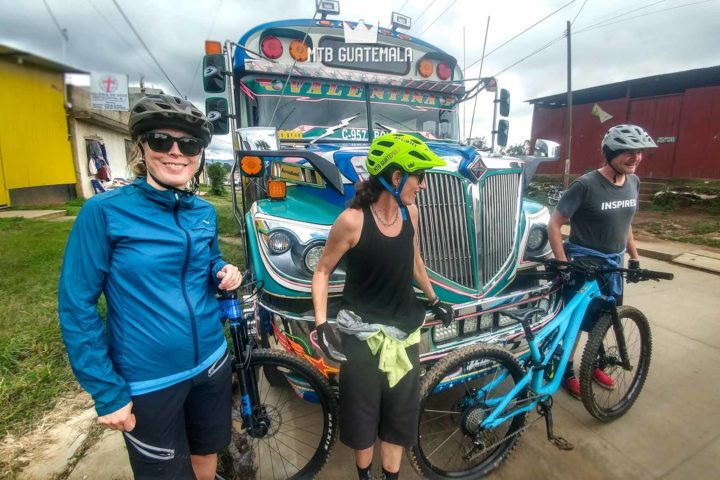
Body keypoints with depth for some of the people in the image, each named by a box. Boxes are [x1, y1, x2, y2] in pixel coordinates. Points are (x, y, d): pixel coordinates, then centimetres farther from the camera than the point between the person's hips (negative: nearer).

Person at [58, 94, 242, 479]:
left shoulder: (205, 212, -1)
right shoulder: (104, 212, -15)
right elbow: (76, 307, -11)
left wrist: (224, 273, -9)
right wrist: (107, 393, -11)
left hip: (211, 362, 4)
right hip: (147, 380, -4)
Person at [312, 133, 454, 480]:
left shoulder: (410, 212, -4)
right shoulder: (352, 220, -21)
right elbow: (322, 271, -10)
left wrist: (433, 300, 21)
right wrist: (322, 324, -18)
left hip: (405, 331, 5)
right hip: (363, 334, -4)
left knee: (401, 413, 20)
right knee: (362, 413, 16)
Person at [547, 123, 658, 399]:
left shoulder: (633, 182, 2)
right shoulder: (586, 185, -19)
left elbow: (625, 223, 15)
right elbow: (554, 224, -19)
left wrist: (634, 258, 16)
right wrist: (563, 265, -22)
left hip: (613, 263, 7)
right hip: (583, 262, -7)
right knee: (576, 321, 3)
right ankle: (567, 372, 23)